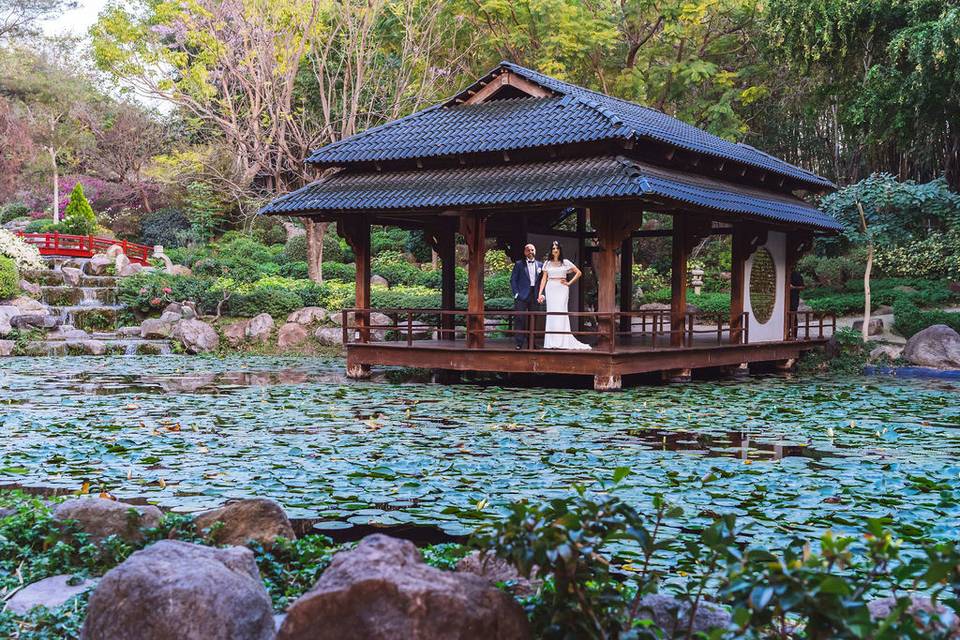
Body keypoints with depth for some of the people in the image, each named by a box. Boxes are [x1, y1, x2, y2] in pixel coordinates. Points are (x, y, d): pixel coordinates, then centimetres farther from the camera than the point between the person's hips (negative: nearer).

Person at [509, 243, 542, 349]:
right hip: (522, 296, -3)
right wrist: (516, 293, -6)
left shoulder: (540, 265, 15)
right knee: (520, 319, -8)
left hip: (535, 296, 3)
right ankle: (519, 343, -6)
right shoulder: (519, 264, 7)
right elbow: (513, 280, 4)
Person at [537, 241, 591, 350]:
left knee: (561, 313, -9)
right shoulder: (547, 263, 12)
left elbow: (578, 272, 8)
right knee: (551, 314, -2)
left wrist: (569, 283, 0)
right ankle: (551, 342, -1)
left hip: (562, 289, -2)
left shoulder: (565, 262, 7)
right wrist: (540, 293, 1)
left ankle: (562, 342, -8)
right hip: (551, 289, 2)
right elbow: (544, 279, 9)